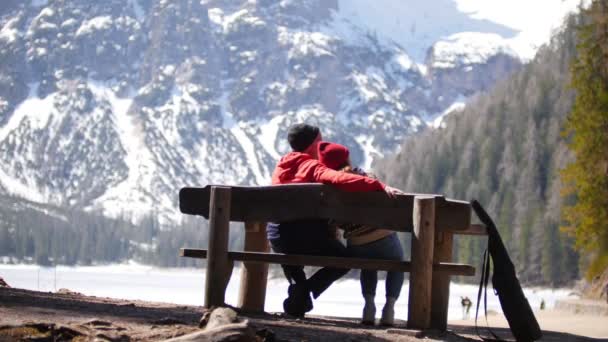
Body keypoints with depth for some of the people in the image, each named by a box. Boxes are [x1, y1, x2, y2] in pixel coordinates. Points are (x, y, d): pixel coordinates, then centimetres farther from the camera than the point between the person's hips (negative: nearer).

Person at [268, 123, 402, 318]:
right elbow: (339, 179, -26)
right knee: (343, 259, 15)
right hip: (306, 233, -6)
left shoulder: (281, 167, 12)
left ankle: (298, 286, 15)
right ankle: (306, 290, -4)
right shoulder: (311, 167, -8)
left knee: (289, 252, 40)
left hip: (276, 234, 6)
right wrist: (379, 186, -32)